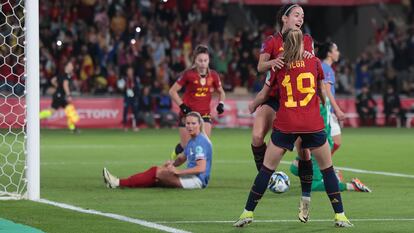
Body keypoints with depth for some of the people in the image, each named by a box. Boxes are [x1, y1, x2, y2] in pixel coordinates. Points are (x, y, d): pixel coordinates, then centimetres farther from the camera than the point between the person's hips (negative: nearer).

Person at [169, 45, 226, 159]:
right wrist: (182, 106, -14)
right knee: (186, 146, 3)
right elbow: (172, 91, -5)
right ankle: (176, 153, 36)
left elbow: (221, 92, 16)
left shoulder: (213, 75, -1)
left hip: (205, 114, 2)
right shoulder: (188, 74, -10)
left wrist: (221, 104, -4)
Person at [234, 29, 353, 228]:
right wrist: (326, 105, 40)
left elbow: (263, 95, 17)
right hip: (313, 124, 0)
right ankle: (340, 216, 8)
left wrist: (252, 107, 37)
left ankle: (248, 213, 9)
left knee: (267, 168, 9)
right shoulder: (314, 62, 6)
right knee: (327, 169, 11)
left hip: (285, 124, 0)